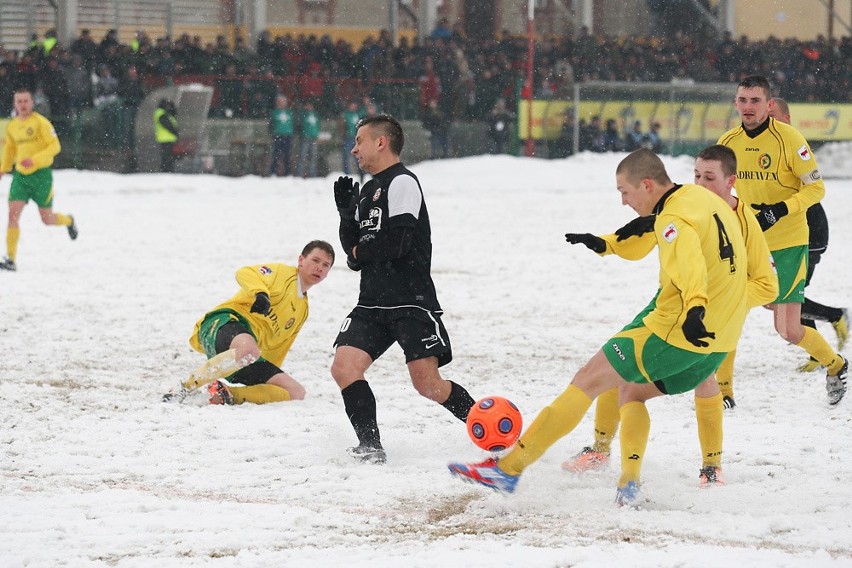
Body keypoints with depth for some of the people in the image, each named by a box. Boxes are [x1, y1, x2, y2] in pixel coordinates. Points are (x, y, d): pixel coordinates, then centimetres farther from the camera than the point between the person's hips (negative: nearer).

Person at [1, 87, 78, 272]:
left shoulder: (40, 122, -11)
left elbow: (55, 146, -14)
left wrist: (34, 159, -26)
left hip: (41, 175, -4)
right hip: (20, 175, 4)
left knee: (47, 219, 6)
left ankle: (68, 221, 42)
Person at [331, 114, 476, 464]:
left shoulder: (402, 182, -9)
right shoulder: (368, 190, 19)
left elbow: (397, 244, -20)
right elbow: (354, 255, 17)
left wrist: (360, 250, -2)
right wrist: (346, 212, 4)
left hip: (412, 302, -8)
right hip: (373, 303, 8)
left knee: (428, 385, -12)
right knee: (344, 368, -11)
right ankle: (370, 448, -5)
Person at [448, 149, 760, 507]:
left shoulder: (673, 219, -16)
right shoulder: (706, 199, 14)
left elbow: (688, 261, -35)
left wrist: (696, 306, -52)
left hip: (675, 331, -9)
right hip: (719, 342, 9)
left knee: (588, 381, -2)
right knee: (630, 392, 24)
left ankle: (509, 468, -1)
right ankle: (629, 485, 4)